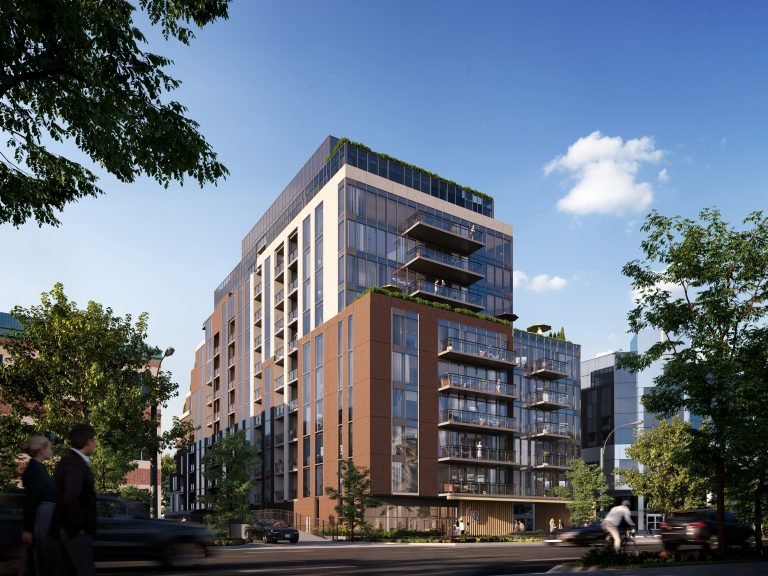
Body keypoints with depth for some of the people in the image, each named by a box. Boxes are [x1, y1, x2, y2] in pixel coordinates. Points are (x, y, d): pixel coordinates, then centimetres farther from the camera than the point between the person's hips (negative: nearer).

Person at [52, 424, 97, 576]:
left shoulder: (67, 460, 11)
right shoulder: (77, 464, -20)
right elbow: (71, 498, -30)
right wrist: (80, 526, -19)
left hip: (67, 527, 10)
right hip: (75, 530, -10)